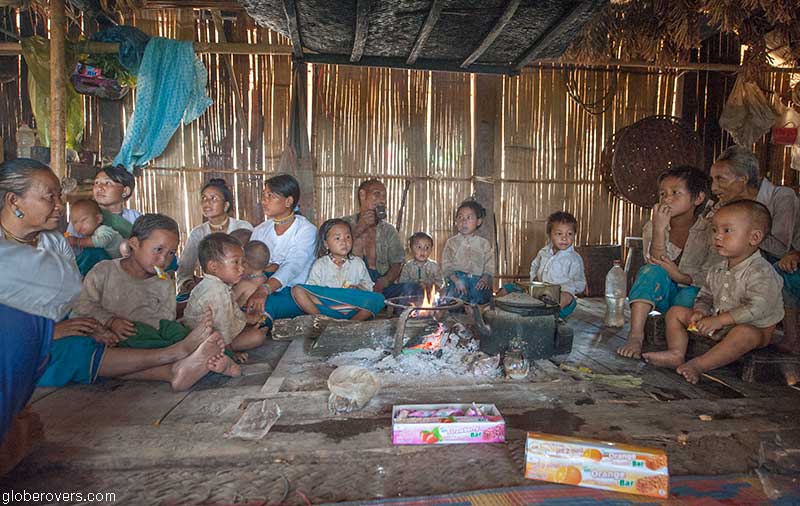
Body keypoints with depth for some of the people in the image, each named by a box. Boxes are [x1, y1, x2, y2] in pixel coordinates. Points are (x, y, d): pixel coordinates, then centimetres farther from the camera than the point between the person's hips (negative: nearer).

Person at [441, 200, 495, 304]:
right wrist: (456, 281, -15)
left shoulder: (484, 243, 12)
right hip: (457, 278, -1)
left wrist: (484, 279, -14)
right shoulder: (451, 242, 9)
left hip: (477, 280, 1)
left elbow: (489, 266, 7)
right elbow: (446, 265, 1)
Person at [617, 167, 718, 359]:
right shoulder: (652, 227, -4)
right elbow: (655, 263, -18)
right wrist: (659, 229, -31)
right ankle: (635, 336, -38)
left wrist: (680, 276, -30)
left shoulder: (709, 230, -10)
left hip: (692, 291, -1)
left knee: (689, 295, -35)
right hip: (662, 294, 1)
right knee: (652, 271, -30)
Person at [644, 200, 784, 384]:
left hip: (755, 329, -7)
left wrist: (719, 320, -32)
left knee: (745, 333, -42)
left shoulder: (762, 272, -19)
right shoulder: (717, 270, 6)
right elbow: (705, 297, 14)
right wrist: (700, 312, -9)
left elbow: (757, 308, -29)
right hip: (717, 325, 7)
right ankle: (676, 353, -17)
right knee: (676, 312, 1)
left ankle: (699, 365, -43)